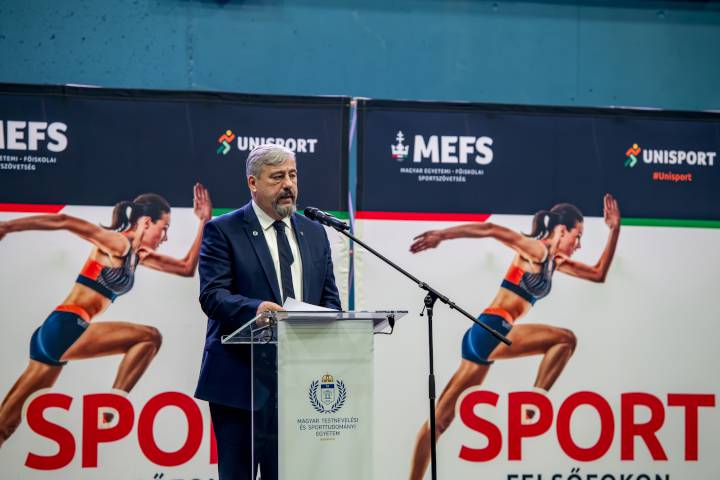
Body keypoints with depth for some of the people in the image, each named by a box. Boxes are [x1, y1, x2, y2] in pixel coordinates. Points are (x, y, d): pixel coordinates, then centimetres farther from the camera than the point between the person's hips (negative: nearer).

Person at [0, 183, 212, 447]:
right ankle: (109, 411, -15)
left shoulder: (139, 255, 20)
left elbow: (187, 267, 26)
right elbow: (64, 221, -15)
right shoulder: (117, 243, -6)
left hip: (52, 337, 9)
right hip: (63, 328, -9)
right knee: (149, 337, -12)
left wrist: (204, 222, 23)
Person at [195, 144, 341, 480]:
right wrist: (255, 308, -30)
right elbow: (212, 295, -11)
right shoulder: (222, 231, -1)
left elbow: (330, 298, 16)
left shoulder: (314, 233, 16)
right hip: (241, 377, -4)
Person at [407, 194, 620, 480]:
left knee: (441, 418, 7)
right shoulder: (535, 250, -5)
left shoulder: (556, 262, 22)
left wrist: (615, 230, 26)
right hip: (490, 330, -9)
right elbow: (490, 230, -16)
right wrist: (441, 235, -25)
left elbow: (598, 274, 29)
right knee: (565, 339, -11)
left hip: (483, 338, 9)